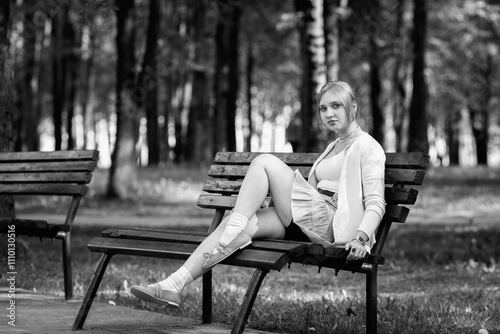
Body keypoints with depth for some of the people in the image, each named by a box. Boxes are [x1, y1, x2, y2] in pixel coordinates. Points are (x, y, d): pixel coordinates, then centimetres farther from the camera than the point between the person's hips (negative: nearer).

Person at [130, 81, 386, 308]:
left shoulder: (367, 146, 1)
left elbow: (376, 203, -10)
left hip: (330, 225, -8)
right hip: (307, 222, 8)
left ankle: (226, 241, -19)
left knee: (264, 162, -16)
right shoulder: (333, 147, 28)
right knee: (234, 223, -14)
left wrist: (361, 237, -28)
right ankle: (174, 285, -24)